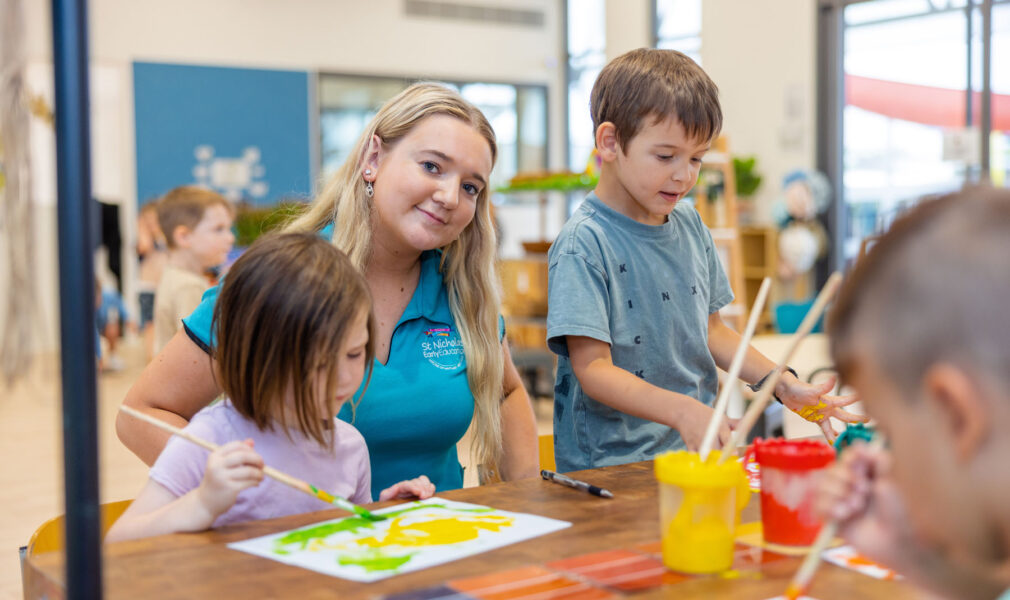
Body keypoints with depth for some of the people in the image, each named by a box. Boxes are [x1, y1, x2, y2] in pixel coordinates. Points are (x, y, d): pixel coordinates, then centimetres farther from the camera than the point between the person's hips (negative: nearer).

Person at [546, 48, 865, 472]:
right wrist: (681, 411, -29)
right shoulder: (582, 245, -11)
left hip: (695, 451, 5)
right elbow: (593, 369, -16)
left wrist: (783, 385, 7)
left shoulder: (690, 225, 11)